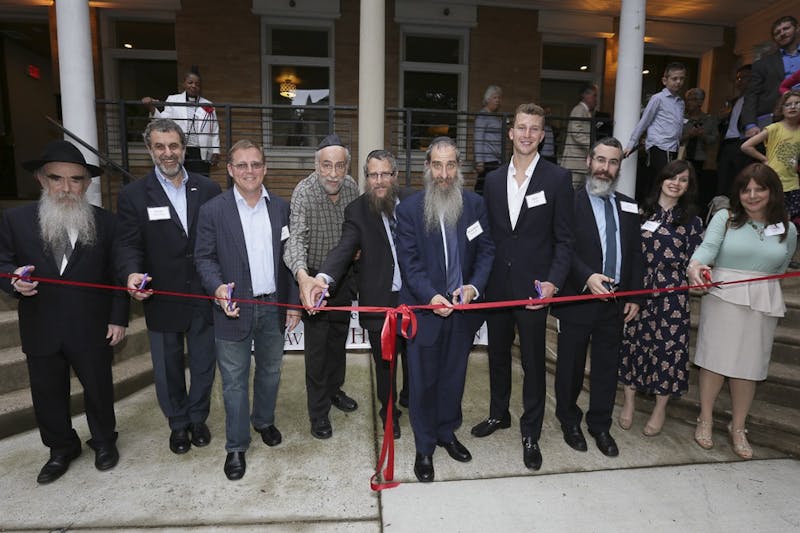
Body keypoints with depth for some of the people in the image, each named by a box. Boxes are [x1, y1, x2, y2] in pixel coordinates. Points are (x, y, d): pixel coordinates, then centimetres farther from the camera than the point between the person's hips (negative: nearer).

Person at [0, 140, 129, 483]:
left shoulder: (105, 222, -4)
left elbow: (117, 274, -2)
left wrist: (118, 318, -4)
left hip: (92, 329, -1)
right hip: (41, 331, 2)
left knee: (98, 389, 15)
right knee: (48, 396, 16)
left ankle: (104, 440, 39)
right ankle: (62, 448, 40)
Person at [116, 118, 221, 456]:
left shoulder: (208, 190, 1)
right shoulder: (133, 195, -2)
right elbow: (128, 244, -7)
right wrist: (132, 273, -28)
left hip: (204, 297, 1)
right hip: (162, 300, 0)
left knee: (203, 365, 15)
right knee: (168, 368, 16)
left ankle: (198, 418, 39)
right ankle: (178, 424, 38)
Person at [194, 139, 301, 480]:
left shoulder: (281, 208, 3)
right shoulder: (213, 210, -5)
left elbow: (289, 258, 6)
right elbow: (204, 258, -3)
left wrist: (293, 303, 4)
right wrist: (217, 288, -22)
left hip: (274, 307, 3)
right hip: (235, 308, -3)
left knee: (270, 371, 19)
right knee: (234, 380, 8)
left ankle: (264, 421, 44)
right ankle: (236, 446, 25)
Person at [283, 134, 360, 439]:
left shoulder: (351, 187, -6)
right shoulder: (304, 193, -23)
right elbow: (296, 237, -36)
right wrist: (301, 274, -53)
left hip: (343, 275, 5)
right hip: (314, 278, -5)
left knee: (339, 337, 19)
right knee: (317, 343, 2)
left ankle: (334, 389, 42)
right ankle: (318, 411, 18)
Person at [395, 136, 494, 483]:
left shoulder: (475, 204, 1)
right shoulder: (409, 209, -7)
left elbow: (486, 250, 2)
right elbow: (409, 261, -10)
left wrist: (474, 287, -14)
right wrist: (431, 296, -23)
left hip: (462, 308, 3)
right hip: (425, 310, -3)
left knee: (454, 375, 19)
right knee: (423, 380, 9)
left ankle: (447, 432, 42)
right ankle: (424, 447, 29)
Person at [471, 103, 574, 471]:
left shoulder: (558, 178, -4)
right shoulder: (493, 180, 7)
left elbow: (563, 239, -6)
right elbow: (487, 234, 9)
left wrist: (553, 282, -18)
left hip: (533, 287, -4)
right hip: (497, 285, 4)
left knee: (533, 362, 7)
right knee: (497, 354, 18)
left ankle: (531, 433, 26)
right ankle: (498, 414, 40)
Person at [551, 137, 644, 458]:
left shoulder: (628, 207, 11)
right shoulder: (570, 202, -6)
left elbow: (635, 254, 13)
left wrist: (634, 296, 7)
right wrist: (587, 278, -25)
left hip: (615, 302, 5)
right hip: (577, 299, -4)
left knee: (607, 367, 13)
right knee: (571, 366, 10)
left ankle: (600, 426, 31)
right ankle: (569, 422, 30)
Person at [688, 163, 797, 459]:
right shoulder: (725, 218, -3)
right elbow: (708, 246, -20)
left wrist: (765, 293, 7)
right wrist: (695, 265, -39)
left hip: (763, 304, 3)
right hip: (723, 298, -3)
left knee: (749, 365, 8)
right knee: (715, 358, 3)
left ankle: (738, 428, 25)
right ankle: (705, 420, 21)